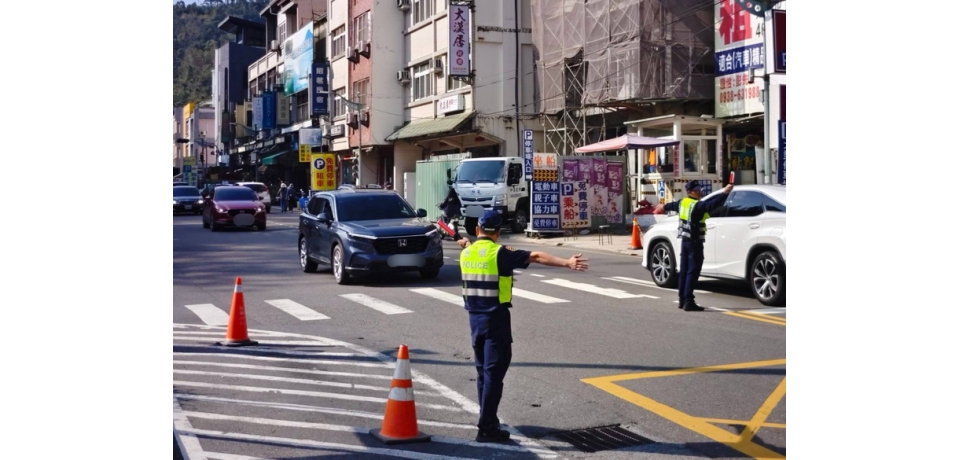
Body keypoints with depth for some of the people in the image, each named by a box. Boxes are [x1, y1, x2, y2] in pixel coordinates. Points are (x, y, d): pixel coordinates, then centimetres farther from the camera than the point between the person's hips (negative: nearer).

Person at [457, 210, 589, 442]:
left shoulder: (466, 254, 5)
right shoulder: (500, 253, -14)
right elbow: (536, 257, -24)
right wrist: (567, 263, -33)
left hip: (474, 317, 7)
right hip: (495, 318, -7)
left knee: (483, 370, 18)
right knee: (493, 373, -4)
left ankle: (488, 419, 30)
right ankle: (486, 429, -6)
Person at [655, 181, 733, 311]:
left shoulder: (682, 202, 10)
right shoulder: (697, 206, -16)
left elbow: (673, 205, 32)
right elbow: (712, 204, -33)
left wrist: (664, 206, 54)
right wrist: (725, 193, -40)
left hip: (684, 241, 9)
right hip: (694, 242, -9)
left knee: (684, 271, 14)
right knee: (692, 272, -8)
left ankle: (682, 300, 20)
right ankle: (688, 302, -12)